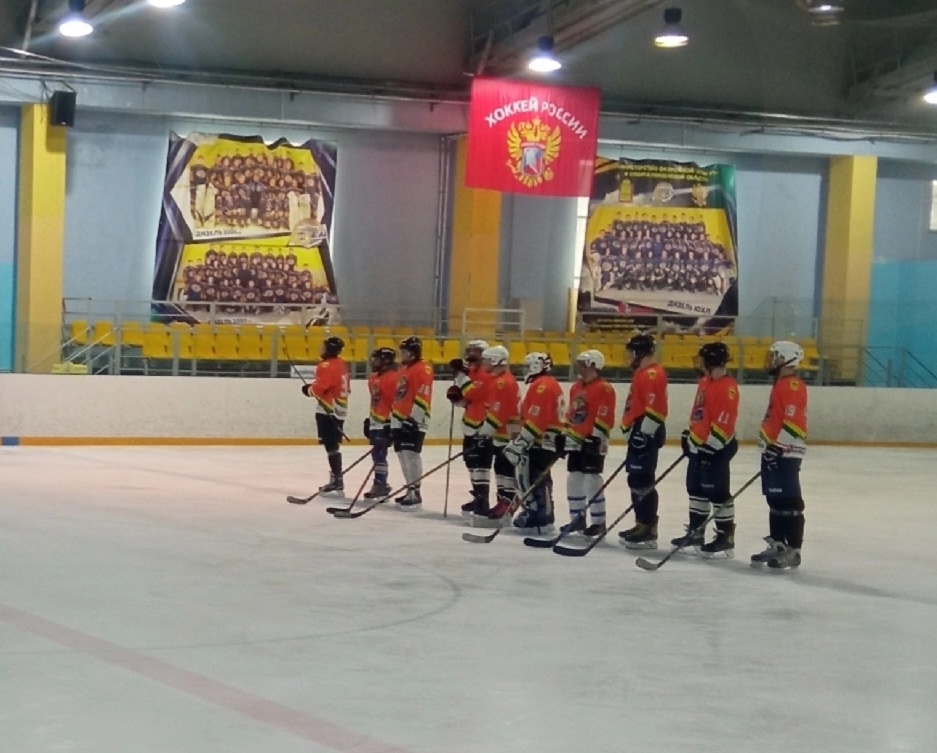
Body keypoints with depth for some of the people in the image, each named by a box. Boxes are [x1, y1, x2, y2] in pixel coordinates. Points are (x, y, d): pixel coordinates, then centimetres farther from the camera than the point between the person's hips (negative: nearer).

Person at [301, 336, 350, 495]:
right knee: (333, 445, 15)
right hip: (339, 409, 10)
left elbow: (319, 388, -22)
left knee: (331, 446, -10)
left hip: (328, 411, -10)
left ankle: (337, 482, -13)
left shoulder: (327, 366, -17)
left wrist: (308, 389, -1)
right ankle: (336, 480, 19)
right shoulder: (341, 364, 14)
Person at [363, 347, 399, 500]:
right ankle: (380, 484, 20)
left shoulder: (393, 378, -16)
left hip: (386, 423, -10)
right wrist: (369, 420, 26)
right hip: (375, 422, 10)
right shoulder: (373, 378, 14)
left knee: (379, 454, -11)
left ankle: (380, 485, -7)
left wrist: (392, 422, -22)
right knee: (377, 454, 13)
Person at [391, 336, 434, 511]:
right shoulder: (404, 370, 20)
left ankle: (415, 493, -16)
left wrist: (413, 418, -23)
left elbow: (423, 397, -19)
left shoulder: (423, 369, -11)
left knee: (411, 454, -15)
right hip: (400, 420, 10)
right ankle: (410, 491, 17)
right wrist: (393, 417, 25)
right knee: (403, 455, 10)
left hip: (414, 420, -10)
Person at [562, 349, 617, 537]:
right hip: (576, 441, 9)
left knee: (592, 480, -9)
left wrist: (595, 438, -20)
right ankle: (577, 518, 19)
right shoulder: (575, 388, 16)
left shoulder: (604, 388, -11)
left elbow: (605, 418, -16)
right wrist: (566, 436, 20)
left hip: (592, 442, -9)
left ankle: (598, 522, -3)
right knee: (574, 479, 10)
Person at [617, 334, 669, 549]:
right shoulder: (643, 373, 18)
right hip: (639, 434, 11)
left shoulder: (653, 374, -16)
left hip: (646, 435, -11)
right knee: (636, 481, 14)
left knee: (642, 482, -12)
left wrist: (642, 434, -24)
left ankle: (649, 530, -11)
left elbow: (655, 410, -24)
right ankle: (642, 525, 20)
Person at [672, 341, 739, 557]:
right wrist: (690, 435, 23)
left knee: (718, 494, -6)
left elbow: (723, 423, -23)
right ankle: (695, 532, 27)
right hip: (699, 445, 10)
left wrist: (710, 446, -23)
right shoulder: (705, 382, 13)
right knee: (697, 490, 16)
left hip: (716, 447, -10)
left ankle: (726, 539, -1)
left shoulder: (727, 387, -18)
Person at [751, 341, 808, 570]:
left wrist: (777, 447, -25)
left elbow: (793, 422, -22)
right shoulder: (781, 384, 19)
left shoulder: (793, 385, -14)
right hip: (774, 452, 11)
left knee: (788, 502, -10)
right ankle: (778, 545, 19)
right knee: (775, 501, 13)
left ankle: (793, 550, -9)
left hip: (785, 454, -11)